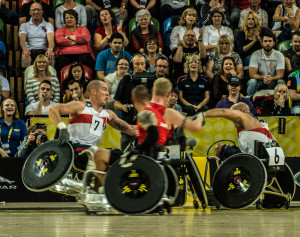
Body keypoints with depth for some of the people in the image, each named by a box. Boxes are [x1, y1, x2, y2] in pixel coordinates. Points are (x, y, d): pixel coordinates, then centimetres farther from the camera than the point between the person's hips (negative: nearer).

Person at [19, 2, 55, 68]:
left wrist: (50, 49, -28)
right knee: (25, 57, -36)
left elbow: (51, 38, -3)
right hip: (30, 51, 0)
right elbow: (22, 39, -1)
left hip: (44, 51, 0)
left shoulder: (48, 25, 17)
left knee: (50, 57, -35)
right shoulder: (24, 25, 18)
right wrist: (25, 49, -27)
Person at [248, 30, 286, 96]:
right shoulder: (255, 55, -5)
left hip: (273, 82, 1)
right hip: (259, 82, -1)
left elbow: (280, 75, -8)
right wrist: (263, 77, -34)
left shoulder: (279, 55, -2)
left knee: (281, 82, -30)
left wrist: (271, 78, -33)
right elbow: (252, 74, -13)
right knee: (252, 82, -33)